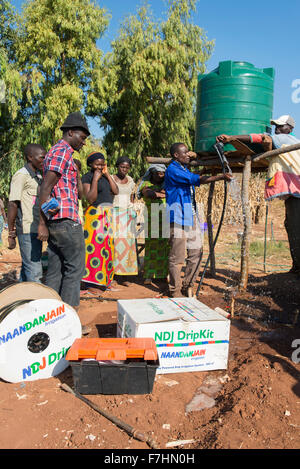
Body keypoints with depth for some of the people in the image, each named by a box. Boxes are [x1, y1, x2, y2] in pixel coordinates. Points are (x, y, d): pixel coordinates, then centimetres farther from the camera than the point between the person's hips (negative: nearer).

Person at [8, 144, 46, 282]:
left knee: (27, 268, 15)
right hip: (27, 231, -9)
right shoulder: (21, 175, -9)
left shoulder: (38, 177, 17)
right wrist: (11, 234, -14)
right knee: (34, 272, -8)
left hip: (36, 230, 9)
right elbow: (12, 205, -13)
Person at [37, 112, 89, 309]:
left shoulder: (56, 151, 24)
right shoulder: (63, 151, -8)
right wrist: (42, 223, -16)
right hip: (66, 219, -10)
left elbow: (48, 188, 23)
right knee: (75, 267, -3)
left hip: (55, 221, 10)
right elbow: (46, 188, -16)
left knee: (55, 270, 11)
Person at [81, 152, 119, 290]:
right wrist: (95, 179, -17)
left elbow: (116, 191, 2)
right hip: (96, 214, -7)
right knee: (94, 245, -8)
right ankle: (91, 281, -2)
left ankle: (105, 280, 16)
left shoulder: (104, 175, 14)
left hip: (109, 214, 7)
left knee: (107, 246, 8)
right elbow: (90, 199, -16)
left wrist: (107, 174, -1)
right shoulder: (87, 177, -5)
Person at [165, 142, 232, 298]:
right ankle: (175, 291, 7)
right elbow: (197, 179, -19)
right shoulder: (172, 170, -9)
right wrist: (221, 177, -21)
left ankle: (188, 287, 18)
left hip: (192, 216, 9)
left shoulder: (185, 169, 20)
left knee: (196, 252, 7)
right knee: (177, 256, -4)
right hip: (178, 217, -9)